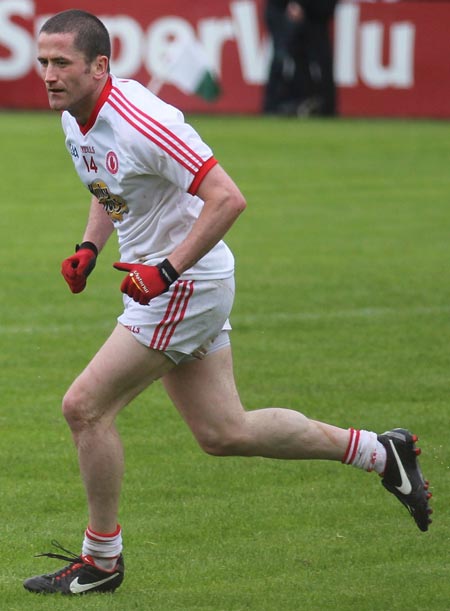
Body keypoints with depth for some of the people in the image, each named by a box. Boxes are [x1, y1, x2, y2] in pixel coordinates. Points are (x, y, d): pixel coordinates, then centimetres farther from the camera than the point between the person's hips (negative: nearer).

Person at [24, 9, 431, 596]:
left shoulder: (141, 123, -25)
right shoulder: (76, 118, 3)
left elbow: (228, 199, -27)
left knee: (85, 407, -9)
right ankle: (379, 452, 26)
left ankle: (101, 559, 6)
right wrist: (89, 247, 7)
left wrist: (166, 270, -29)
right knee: (224, 433, 14)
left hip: (186, 284, -10)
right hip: (157, 279, 10)